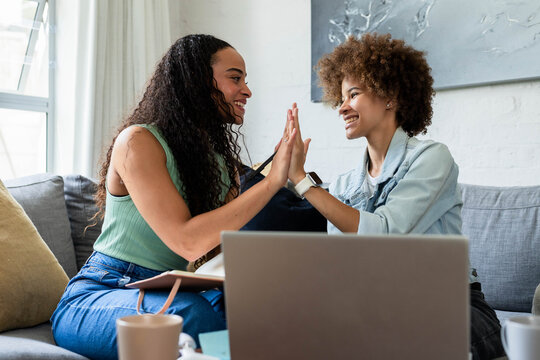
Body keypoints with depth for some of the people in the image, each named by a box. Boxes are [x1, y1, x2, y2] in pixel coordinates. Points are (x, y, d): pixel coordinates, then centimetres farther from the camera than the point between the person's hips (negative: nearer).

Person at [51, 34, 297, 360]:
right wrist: (272, 181, -23)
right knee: (190, 313, -36)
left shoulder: (222, 156, 9)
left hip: (170, 295, 6)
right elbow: (188, 242, -25)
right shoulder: (137, 141, -14)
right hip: (98, 293, -6)